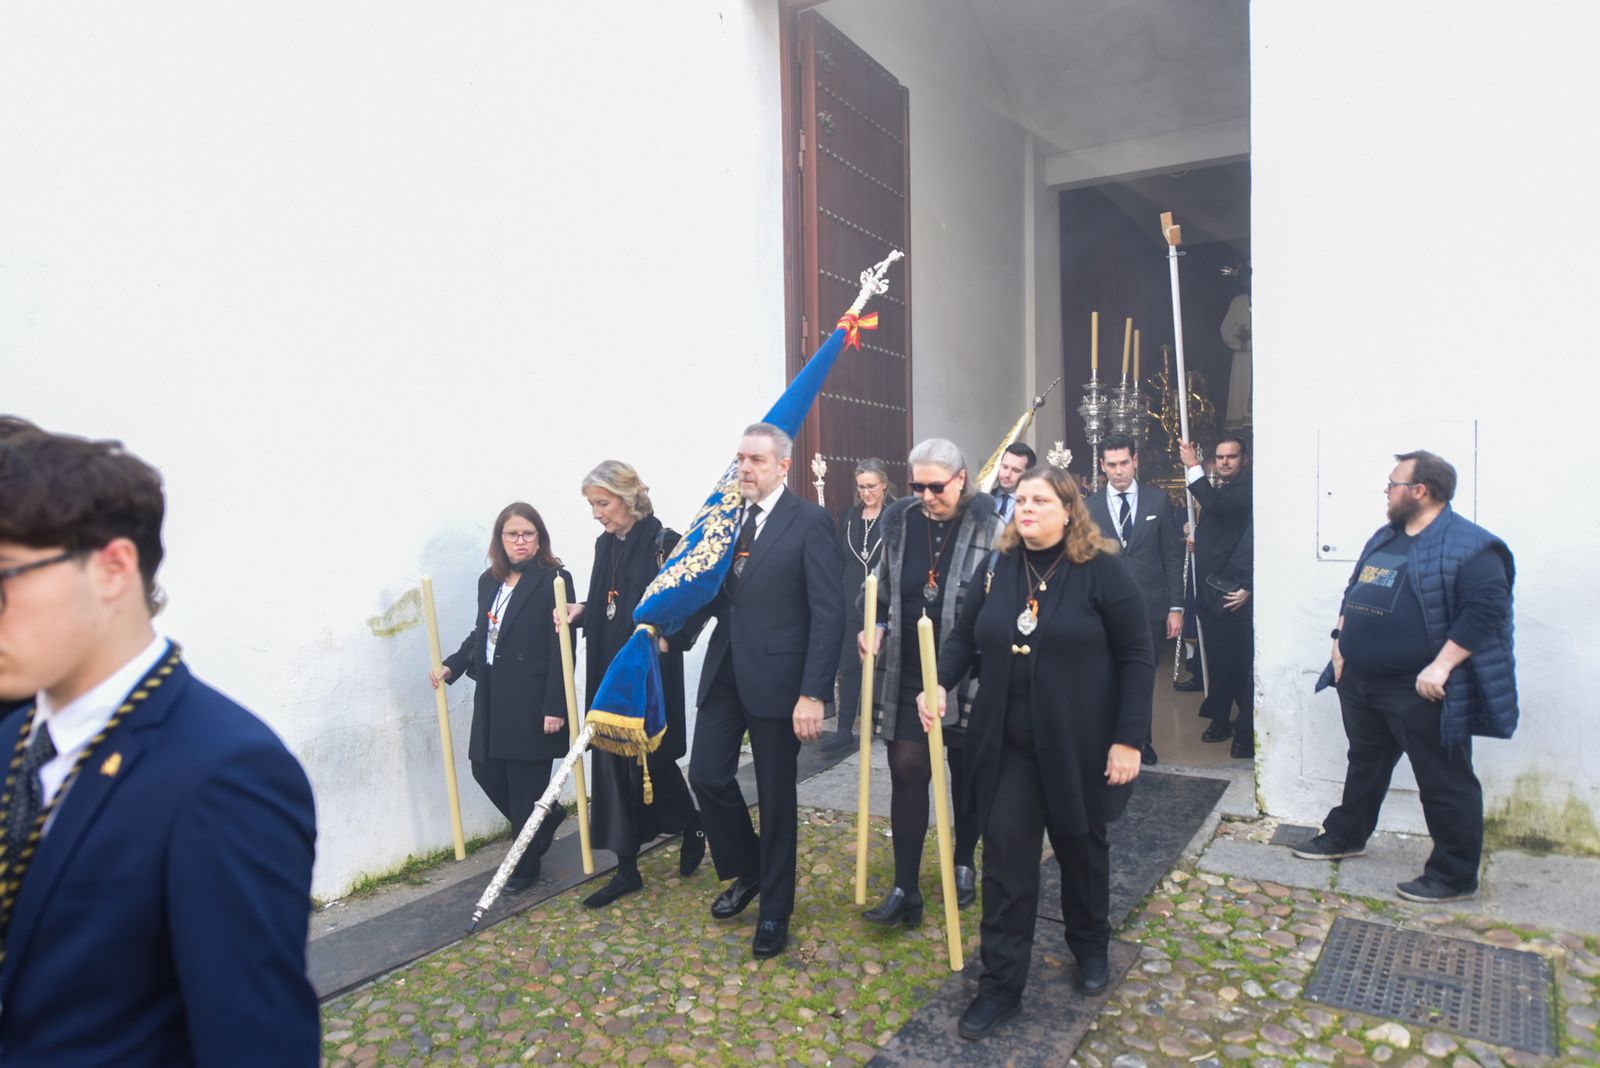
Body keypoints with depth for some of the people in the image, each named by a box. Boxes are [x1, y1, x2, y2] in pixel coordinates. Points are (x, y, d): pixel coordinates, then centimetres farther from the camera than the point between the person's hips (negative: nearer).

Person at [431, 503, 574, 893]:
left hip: (532, 700, -7)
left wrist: (554, 707, -17)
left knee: (525, 783, 1)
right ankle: (546, 818, 36)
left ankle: (526, 864, 21)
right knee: (486, 771, 12)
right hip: (492, 698, 7)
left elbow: (562, 650, -14)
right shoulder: (489, 581, 10)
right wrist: (452, 665, 6)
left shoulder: (554, 580, -11)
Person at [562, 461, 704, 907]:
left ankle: (692, 826, 32)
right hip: (609, 673, 7)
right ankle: (627, 869, 18)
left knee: (650, 761, 2)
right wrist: (582, 611, -1)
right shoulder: (605, 544, 10)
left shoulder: (664, 543, -12)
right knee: (612, 766, 7)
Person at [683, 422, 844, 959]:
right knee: (707, 774, 6)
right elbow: (716, 593, 13)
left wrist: (813, 693, -19)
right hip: (724, 672, 6)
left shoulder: (810, 521, -10)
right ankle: (746, 871, 33)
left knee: (776, 796, 7)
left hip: (776, 678, -5)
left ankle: (774, 909, 26)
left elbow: (828, 612, -14)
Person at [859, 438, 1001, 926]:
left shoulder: (988, 529, -10)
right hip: (908, 676, 3)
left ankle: (964, 866, 36)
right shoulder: (899, 522, 1)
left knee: (966, 776, 14)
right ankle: (905, 889, 8)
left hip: (969, 679, -2)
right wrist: (876, 630, -4)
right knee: (906, 771, -1)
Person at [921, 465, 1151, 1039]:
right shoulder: (997, 571, 2)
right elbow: (963, 637, 10)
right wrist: (940, 683, -10)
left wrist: (1129, 739, -14)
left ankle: (1091, 947, 44)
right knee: (1006, 857, 2)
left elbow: (1136, 659, -10)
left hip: (1078, 747, -2)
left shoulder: (1103, 571, -10)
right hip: (1007, 746, 3)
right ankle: (1000, 983, 14)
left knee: (1081, 848, 18)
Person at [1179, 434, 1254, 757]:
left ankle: (1247, 731, 6)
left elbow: (1217, 505, -31)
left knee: (1242, 663, -3)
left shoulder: (1246, 488, -12)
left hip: (1234, 591, -9)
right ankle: (1220, 721, 27)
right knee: (1217, 660, 16)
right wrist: (1195, 534, 6)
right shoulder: (1217, 488, 15)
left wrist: (1193, 466, -26)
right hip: (1211, 589, 9)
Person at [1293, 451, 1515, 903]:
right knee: (1365, 764, 23)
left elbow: (1486, 610, -22)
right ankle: (1345, 836, 38)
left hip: (1421, 691, -9)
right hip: (1361, 683, 9)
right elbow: (1353, 593, 20)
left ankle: (1455, 875, 17)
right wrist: (1341, 642, 10)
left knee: (1445, 783, 4)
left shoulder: (1469, 546, -14)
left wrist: (1440, 667, -25)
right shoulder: (1384, 538, 13)